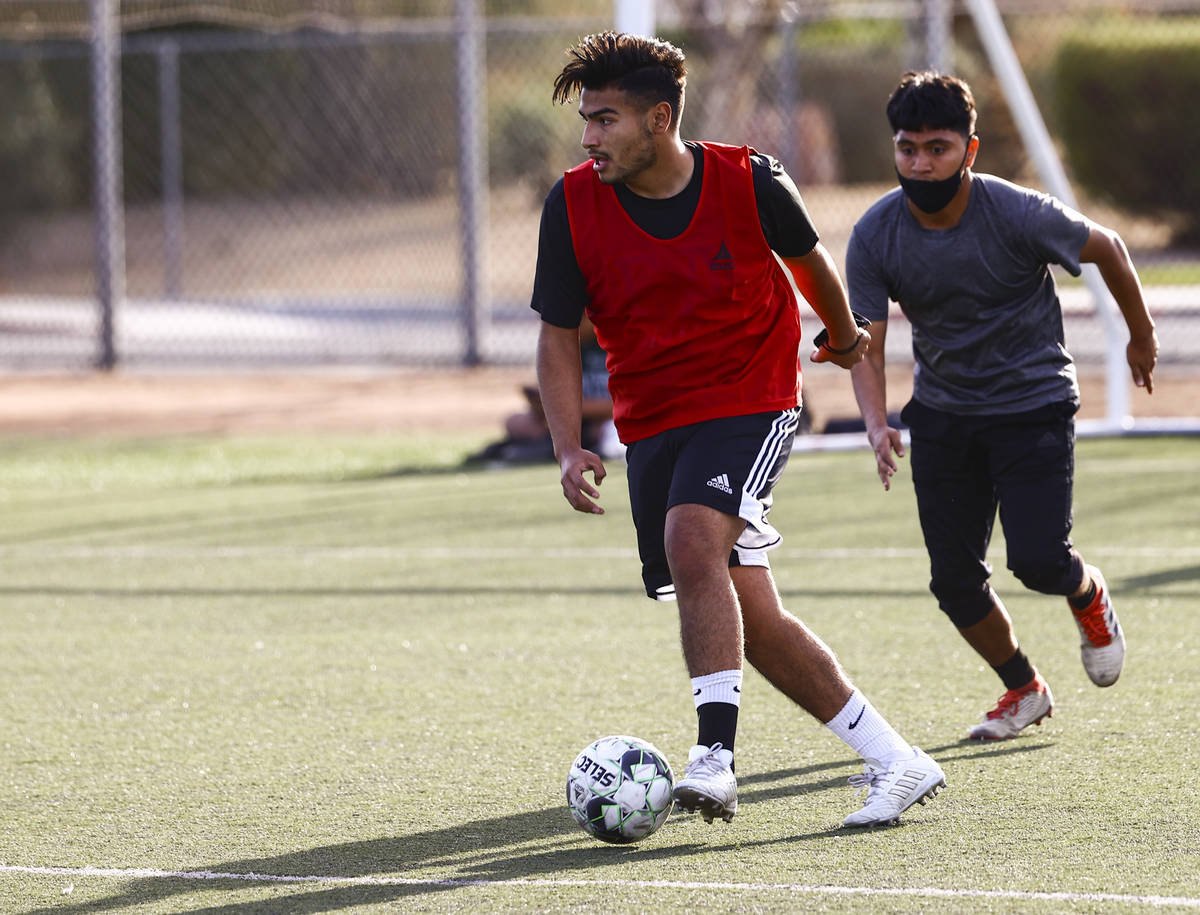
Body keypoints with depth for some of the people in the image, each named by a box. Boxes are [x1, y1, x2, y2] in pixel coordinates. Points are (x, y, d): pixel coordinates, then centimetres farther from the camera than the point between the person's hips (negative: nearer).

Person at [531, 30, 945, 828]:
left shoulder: (748, 182, -11)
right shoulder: (573, 207, -6)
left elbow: (807, 258, 11)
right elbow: (558, 334, 0)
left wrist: (844, 335, 28)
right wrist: (570, 448, -13)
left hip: (750, 401, -4)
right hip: (652, 424, 4)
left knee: (691, 544, -31)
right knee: (753, 624, 1)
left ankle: (715, 756, -33)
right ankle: (895, 763, 12)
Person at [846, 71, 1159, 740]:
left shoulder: (1019, 215, -21)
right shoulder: (875, 236, -13)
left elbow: (1106, 248, -4)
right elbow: (865, 346, -10)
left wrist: (1142, 335, 10)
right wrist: (877, 424, -29)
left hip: (1034, 402, -3)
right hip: (942, 412, 3)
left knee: (1038, 560, -16)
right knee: (955, 579, 0)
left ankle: (1090, 596, 22)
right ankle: (1024, 690, 26)